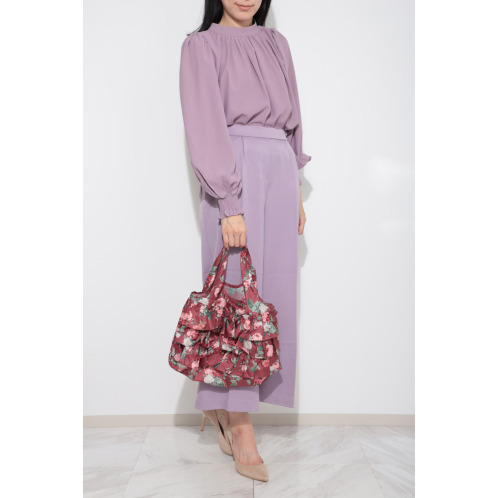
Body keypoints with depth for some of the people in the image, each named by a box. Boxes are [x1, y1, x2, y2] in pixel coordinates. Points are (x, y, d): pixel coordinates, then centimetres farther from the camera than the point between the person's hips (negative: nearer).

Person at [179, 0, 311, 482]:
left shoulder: (276, 44, 21)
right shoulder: (202, 45, 4)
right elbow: (207, 126, -7)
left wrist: (296, 193, 14)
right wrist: (229, 204, -17)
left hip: (279, 173, 6)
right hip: (234, 176, -6)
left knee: (273, 292, 3)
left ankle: (221, 403, 21)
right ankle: (241, 427, 4)